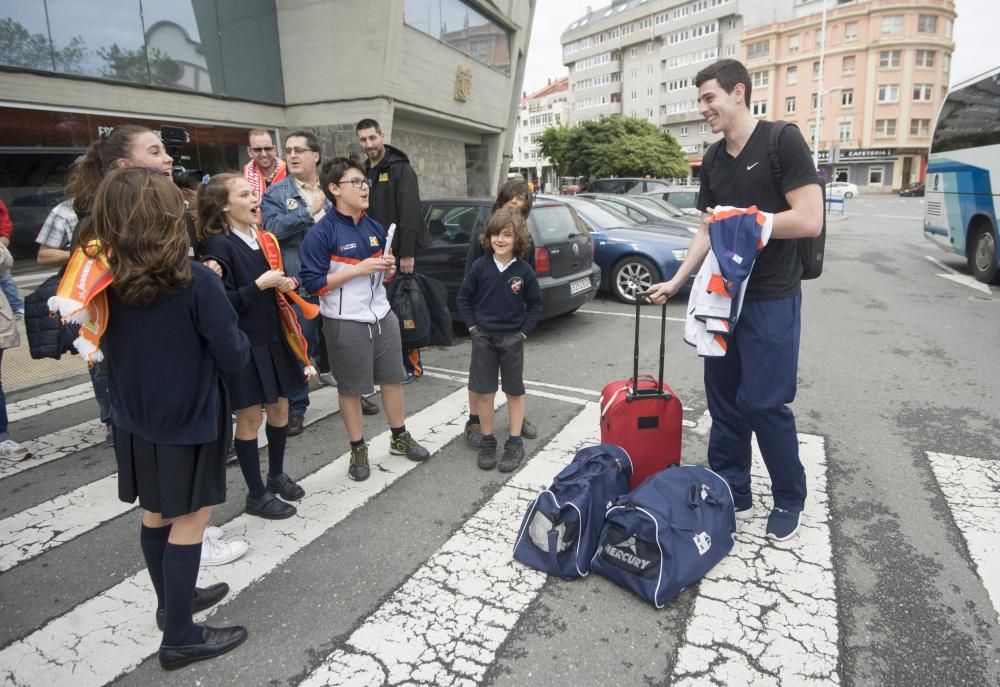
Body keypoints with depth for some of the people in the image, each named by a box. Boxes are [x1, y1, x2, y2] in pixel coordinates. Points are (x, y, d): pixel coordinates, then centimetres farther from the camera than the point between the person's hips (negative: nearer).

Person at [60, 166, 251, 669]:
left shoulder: (101, 280, -7)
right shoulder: (195, 282, -23)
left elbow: (108, 346, 9)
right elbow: (235, 358, -17)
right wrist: (213, 301, 1)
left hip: (133, 421, 6)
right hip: (190, 422, -6)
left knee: (155, 514, 21)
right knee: (189, 521, 7)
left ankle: (171, 602, 42)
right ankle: (180, 637, 19)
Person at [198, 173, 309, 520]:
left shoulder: (264, 240, 10)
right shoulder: (219, 245, -13)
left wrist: (288, 283, 0)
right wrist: (260, 285, -22)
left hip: (273, 337, 7)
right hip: (243, 344, -7)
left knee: (279, 408, 15)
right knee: (250, 417, 3)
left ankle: (276, 475, 35)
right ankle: (256, 494, 17)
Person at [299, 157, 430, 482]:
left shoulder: (374, 228, 8)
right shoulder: (322, 233, -13)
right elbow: (313, 283, -18)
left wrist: (387, 269, -7)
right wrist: (359, 269, -22)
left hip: (382, 316, 6)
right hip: (346, 324, -6)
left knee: (393, 378, 15)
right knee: (350, 388, 8)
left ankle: (400, 437, 34)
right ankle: (358, 449, 24)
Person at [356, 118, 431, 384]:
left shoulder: (400, 168, -7)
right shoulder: (364, 172, 15)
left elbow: (409, 212, -16)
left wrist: (407, 253, -21)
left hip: (399, 251, -6)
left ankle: (411, 364, 8)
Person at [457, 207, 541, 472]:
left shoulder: (524, 271, -7)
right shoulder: (480, 266, -5)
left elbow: (535, 304, 3)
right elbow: (464, 297, 3)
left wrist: (523, 331, -4)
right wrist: (472, 326, -2)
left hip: (512, 339, 0)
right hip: (483, 337, 1)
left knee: (514, 391, 9)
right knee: (483, 392, 7)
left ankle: (515, 443, 20)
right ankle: (487, 441, 22)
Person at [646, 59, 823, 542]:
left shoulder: (781, 141, -9)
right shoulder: (713, 162, 11)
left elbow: (809, 220, -16)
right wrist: (675, 282, 7)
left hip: (771, 299, -6)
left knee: (765, 403, -3)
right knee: (724, 398, 10)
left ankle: (789, 500, 19)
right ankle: (732, 494, 24)